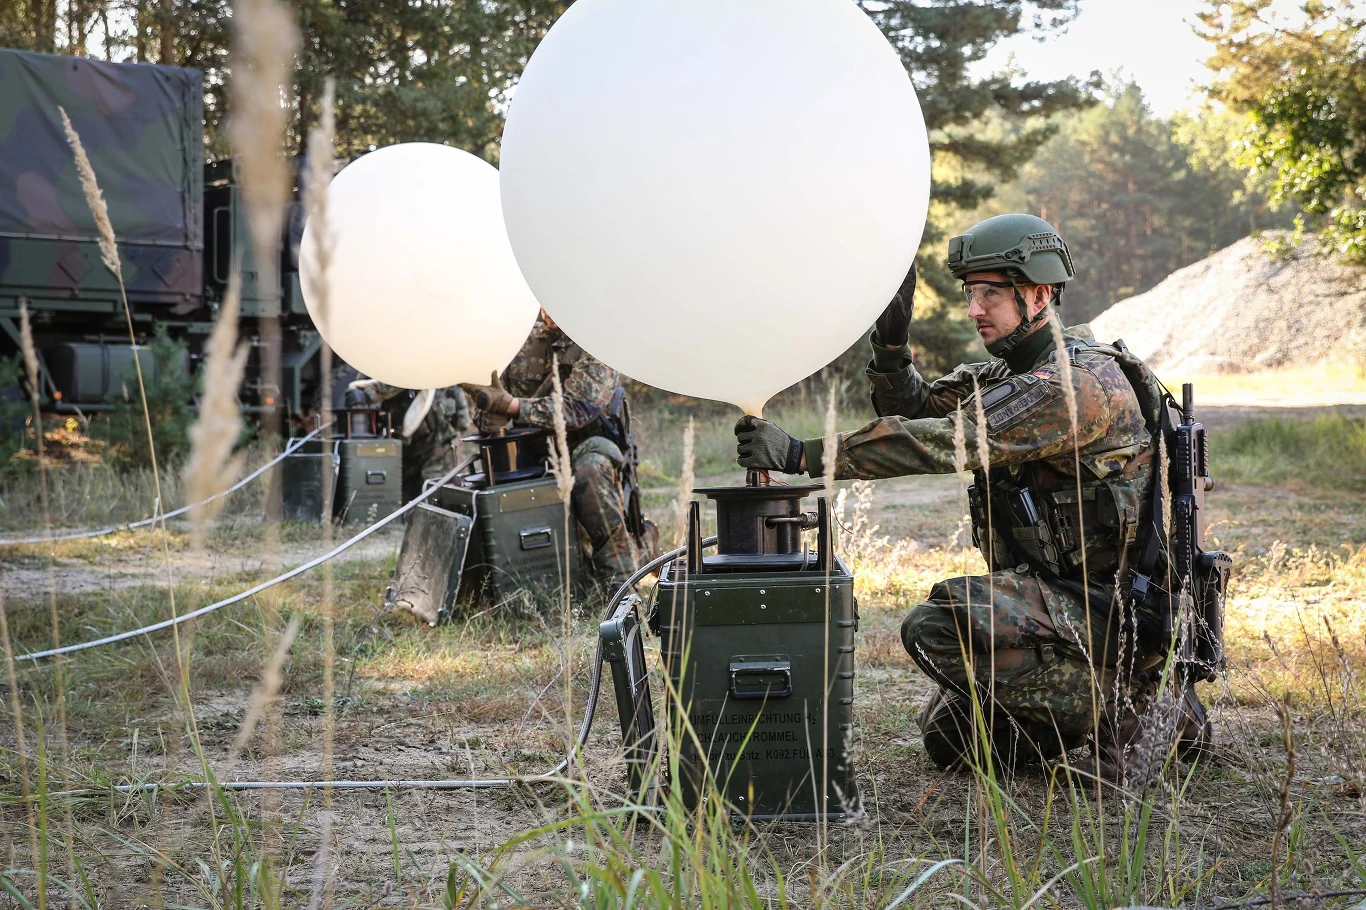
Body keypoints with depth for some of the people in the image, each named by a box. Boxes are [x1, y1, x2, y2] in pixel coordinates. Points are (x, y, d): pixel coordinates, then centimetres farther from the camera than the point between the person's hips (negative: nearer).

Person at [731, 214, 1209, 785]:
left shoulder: (1078, 383, -21)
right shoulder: (1007, 373, 12)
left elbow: (951, 441, -30)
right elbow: (917, 408, 6)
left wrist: (803, 455, -33)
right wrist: (891, 341, -15)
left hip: (1114, 609, -10)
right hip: (1061, 598, 10)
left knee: (940, 628, -27)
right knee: (948, 737, 11)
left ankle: (1115, 707, -9)